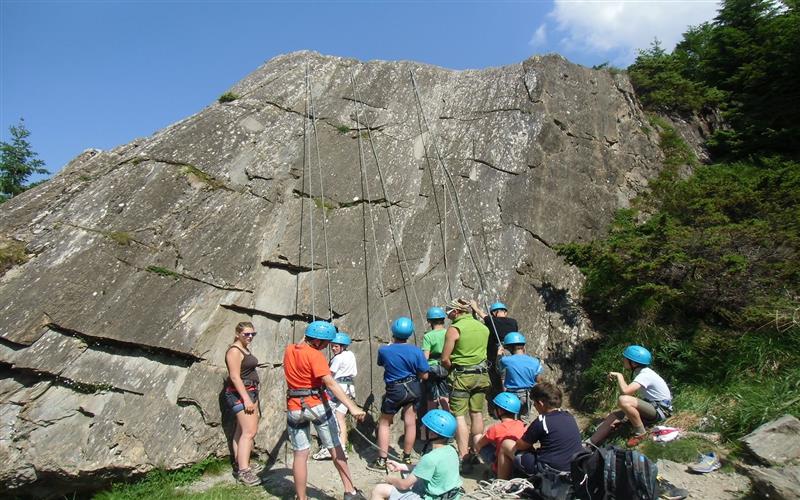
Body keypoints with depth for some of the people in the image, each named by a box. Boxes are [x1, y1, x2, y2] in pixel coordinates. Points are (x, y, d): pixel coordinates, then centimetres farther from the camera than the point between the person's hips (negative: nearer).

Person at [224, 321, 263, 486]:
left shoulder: (245, 349, 15)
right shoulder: (234, 351, -15)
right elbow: (235, 376, -21)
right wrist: (246, 398, -25)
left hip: (250, 392, 10)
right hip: (240, 394, -10)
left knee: (242, 431, 13)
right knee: (249, 431, -14)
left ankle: (240, 464, 20)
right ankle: (243, 471, -13)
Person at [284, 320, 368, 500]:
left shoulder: (289, 350, 4)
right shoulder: (315, 355, -16)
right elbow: (330, 383, -27)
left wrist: (306, 339, 19)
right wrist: (352, 406, -32)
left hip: (295, 408, 5)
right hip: (317, 406, -5)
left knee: (300, 455, 9)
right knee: (335, 448, 11)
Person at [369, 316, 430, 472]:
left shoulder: (384, 350, -13)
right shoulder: (416, 351, -12)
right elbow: (424, 376, -6)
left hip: (395, 391, -2)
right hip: (413, 389, 2)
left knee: (384, 423, 13)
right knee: (410, 423, 13)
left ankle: (382, 461, 13)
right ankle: (407, 458, 25)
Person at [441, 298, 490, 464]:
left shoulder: (454, 329, -12)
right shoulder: (483, 327, 8)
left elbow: (445, 359, -12)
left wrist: (453, 369, 5)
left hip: (461, 376, -6)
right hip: (481, 374, 6)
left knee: (459, 416, -1)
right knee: (477, 414, 13)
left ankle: (463, 457, -3)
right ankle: (475, 453, 22)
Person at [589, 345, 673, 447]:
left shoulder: (645, 374, -23)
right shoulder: (640, 372, 7)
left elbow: (625, 391, -37)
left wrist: (619, 375, -18)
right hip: (650, 408, 10)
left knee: (623, 400, -32)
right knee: (613, 416, 0)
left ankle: (640, 433, -12)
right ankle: (589, 445, -4)